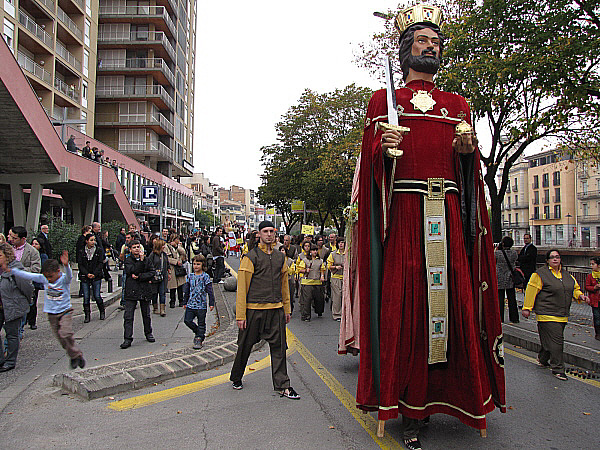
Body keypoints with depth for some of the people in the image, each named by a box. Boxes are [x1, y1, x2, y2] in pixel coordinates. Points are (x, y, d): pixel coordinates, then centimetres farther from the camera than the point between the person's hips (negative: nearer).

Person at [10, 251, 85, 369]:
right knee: (60, 338, 5)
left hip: (65, 311, -5)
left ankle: (77, 355, -4)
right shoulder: (43, 278, -2)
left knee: (66, 334, -19)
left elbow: (69, 275, -37)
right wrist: (11, 270, -3)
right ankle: (74, 356, 18)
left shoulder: (64, 279, -15)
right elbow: (27, 276, 3)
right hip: (51, 314, 5)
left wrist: (66, 265, -58)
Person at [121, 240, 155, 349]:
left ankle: (148, 333, 30)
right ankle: (128, 339, -2)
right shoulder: (128, 260, 2)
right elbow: (131, 271, -14)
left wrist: (139, 276, -12)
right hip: (131, 291, -2)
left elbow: (152, 273, -1)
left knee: (146, 314, 13)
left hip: (145, 291, 2)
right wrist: (141, 261, -17)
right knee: (128, 316, -6)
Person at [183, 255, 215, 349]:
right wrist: (185, 302, 17)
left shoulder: (205, 277, -5)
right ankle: (197, 331, 21)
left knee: (201, 323, 3)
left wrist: (211, 303, -5)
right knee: (187, 320, -2)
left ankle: (199, 339, 15)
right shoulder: (190, 276, 7)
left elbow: (210, 291, -3)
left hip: (201, 305, -4)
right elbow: (186, 290, 16)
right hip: (191, 304, 4)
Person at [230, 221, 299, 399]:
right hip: (254, 309, -4)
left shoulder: (280, 257, 11)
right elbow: (242, 287, -7)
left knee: (279, 347, 5)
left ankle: (282, 385, 14)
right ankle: (236, 377, 33)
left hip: (276, 309, 4)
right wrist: (240, 315, -11)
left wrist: (287, 309, 17)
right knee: (245, 346, 10)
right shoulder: (251, 257, -6)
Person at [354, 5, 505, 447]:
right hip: (404, 215, -3)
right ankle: (410, 411, 6)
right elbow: (371, 160, 4)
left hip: (450, 216, 3)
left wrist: (468, 150, -5)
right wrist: (384, 148, -17)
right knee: (404, 303, -5)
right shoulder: (384, 100, 14)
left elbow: (471, 171, 17)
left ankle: (462, 398, 17)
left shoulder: (458, 105, 22)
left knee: (456, 301, 0)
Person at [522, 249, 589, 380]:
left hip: (562, 315, 7)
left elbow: (574, 289, 24)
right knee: (556, 341, -10)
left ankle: (543, 359, 33)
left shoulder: (566, 274, 14)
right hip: (547, 314, -7)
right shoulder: (540, 274, -8)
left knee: (550, 339, 14)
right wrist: (527, 308, -9)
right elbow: (531, 291, -8)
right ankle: (558, 369, -2)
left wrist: (580, 295, 2)